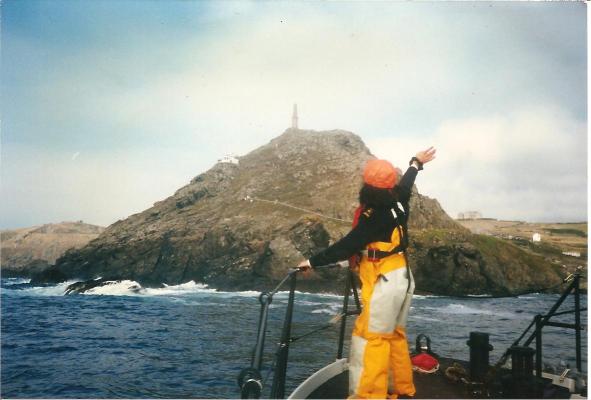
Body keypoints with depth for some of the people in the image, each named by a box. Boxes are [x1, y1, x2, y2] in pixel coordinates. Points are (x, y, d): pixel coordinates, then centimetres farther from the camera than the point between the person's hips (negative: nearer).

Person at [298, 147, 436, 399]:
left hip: (384, 282, -9)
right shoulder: (398, 203, 1)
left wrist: (313, 262, -15)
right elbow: (405, 183, 22)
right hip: (402, 277, 9)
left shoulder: (373, 217, -22)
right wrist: (416, 163, 42)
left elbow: (346, 246, -23)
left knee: (370, 338, -5)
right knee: (395, 335, 18)